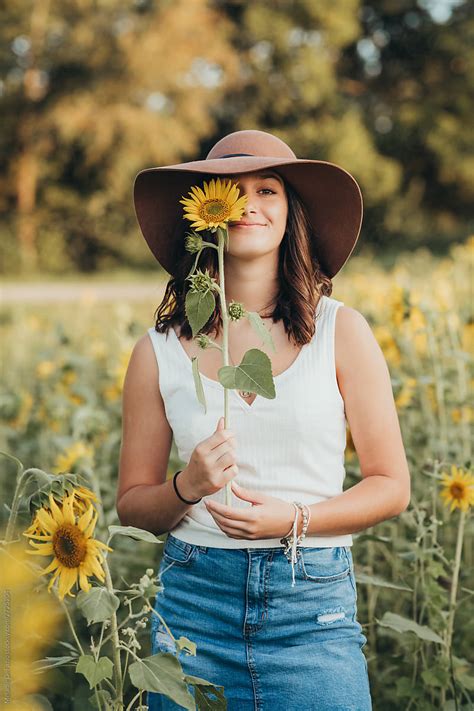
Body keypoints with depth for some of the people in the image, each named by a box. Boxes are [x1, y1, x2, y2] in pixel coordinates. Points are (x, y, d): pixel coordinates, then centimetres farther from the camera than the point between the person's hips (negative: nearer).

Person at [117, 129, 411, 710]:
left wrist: (294, 519, -13)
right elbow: (132, 504, 8)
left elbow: (391, 486, 2)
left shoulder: (340, 331, -1)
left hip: (314, 604, -1)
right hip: (193, 602, 1)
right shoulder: (160, 350, 1)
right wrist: (188, 488, -13)